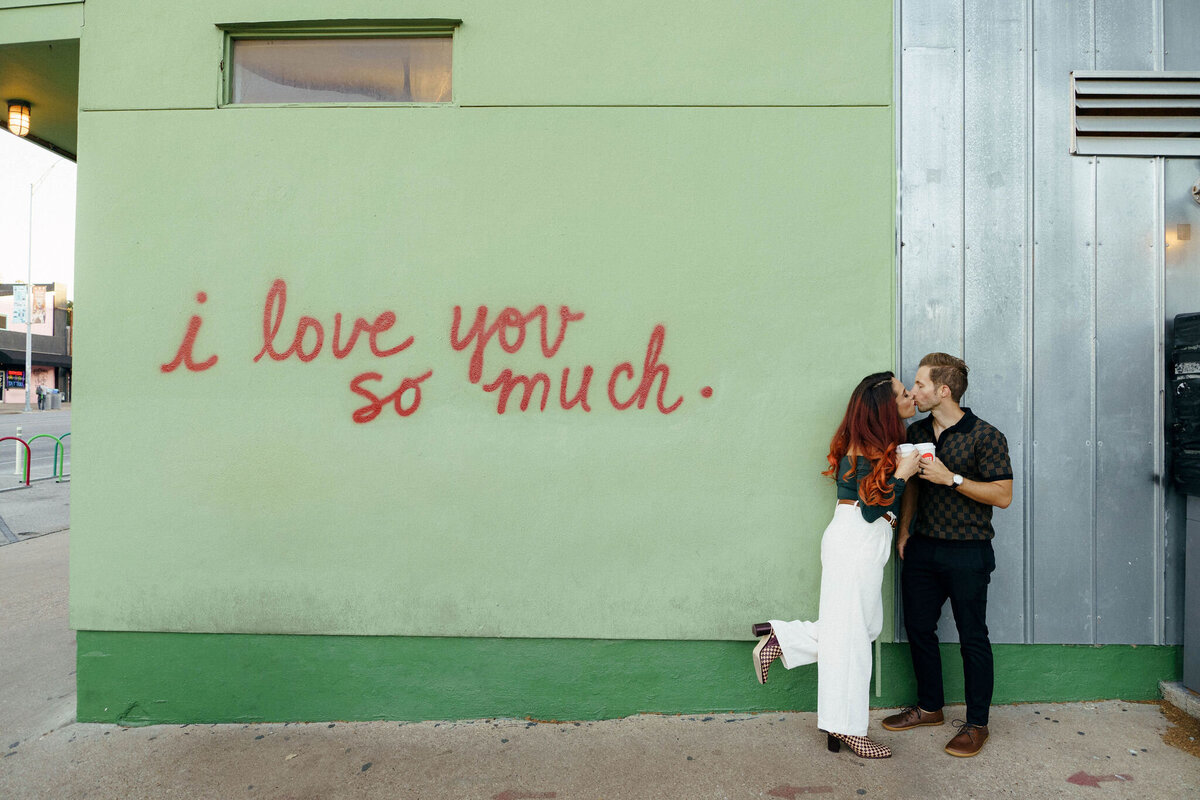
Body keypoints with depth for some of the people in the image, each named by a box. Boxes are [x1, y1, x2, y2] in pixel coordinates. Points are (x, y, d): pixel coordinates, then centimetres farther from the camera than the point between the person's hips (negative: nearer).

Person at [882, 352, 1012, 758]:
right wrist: (904, 532, 11)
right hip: (922, 548, 6)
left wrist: (952, 479, -22)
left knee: (972, 637, 4)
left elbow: (1002, 495, -14)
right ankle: (929, 706, 31)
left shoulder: (986, 436, -11)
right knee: (918, 628, 13)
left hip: (966, 553, -6)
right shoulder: (916, 432, 7)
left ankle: (976, 723, 19)